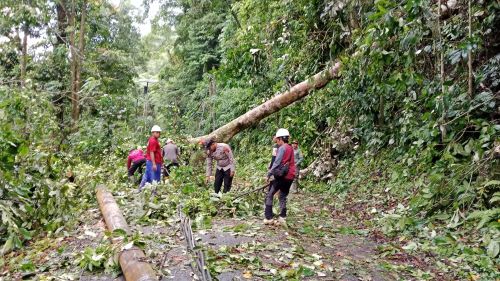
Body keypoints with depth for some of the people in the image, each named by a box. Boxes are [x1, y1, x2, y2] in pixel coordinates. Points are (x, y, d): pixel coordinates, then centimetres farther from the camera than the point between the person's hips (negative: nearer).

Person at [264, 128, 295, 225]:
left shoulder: (282, 148, -12)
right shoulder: (290, 148, 14)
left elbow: (277, 163, -17)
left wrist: (269, 174, -13)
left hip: (281, 176, -8)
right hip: (290, 177, 8)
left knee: (269, 195, -1)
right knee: (283, 196, 16)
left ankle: (268, 218, -4)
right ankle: (282, 217, 16)